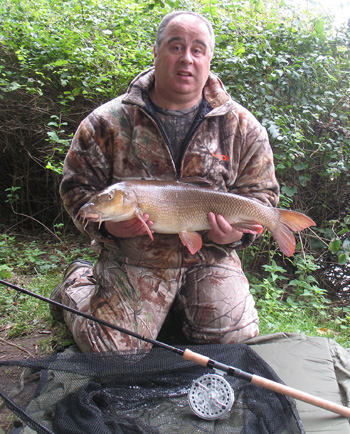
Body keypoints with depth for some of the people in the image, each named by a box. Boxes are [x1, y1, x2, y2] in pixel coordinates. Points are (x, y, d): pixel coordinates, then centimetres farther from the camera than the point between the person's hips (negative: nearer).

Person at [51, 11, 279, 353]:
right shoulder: (108, 122, -6)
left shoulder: (243, 127, -1)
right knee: (112, 350, -10)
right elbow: (77, 186, 0)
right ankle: (78, 285, 22)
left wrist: (239, 230, -15)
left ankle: (179, 303, 24)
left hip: (210, 255, 3)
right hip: (131, 256, -2)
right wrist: (106, 224, -19)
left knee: (238, 341, -6)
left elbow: (260, 192, 5)